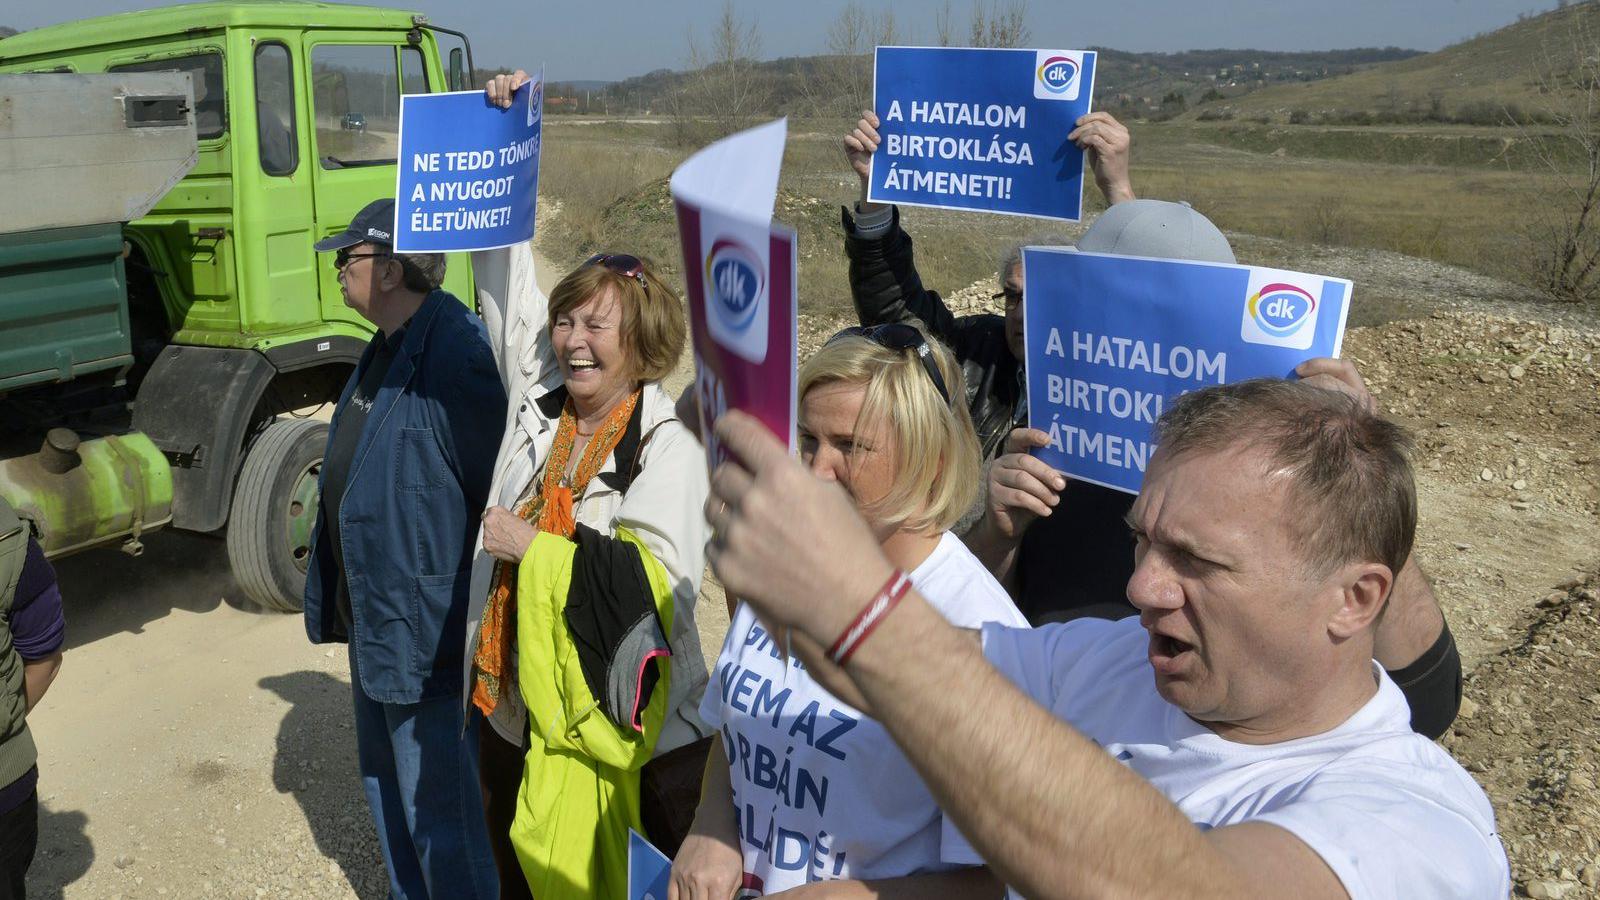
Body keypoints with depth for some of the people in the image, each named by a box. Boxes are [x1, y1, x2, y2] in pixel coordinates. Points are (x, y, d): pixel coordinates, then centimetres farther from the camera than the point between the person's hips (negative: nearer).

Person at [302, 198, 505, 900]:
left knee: (439, 814, 5)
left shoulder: (452, 356, -25)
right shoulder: (387, 347, 8)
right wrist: (335, 595, 20)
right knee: (385, 786, 26)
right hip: (375, 623, 11)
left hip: (427, 631, -11)